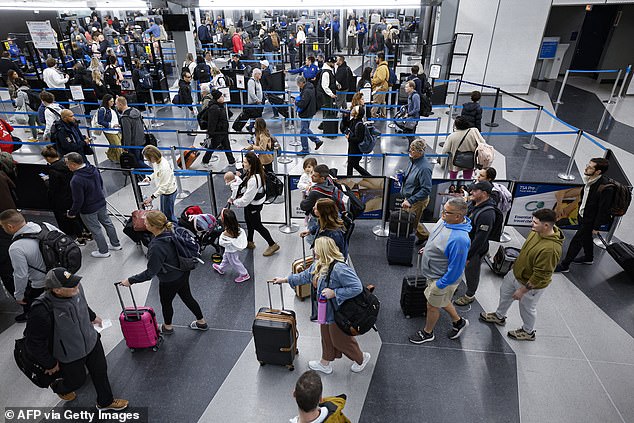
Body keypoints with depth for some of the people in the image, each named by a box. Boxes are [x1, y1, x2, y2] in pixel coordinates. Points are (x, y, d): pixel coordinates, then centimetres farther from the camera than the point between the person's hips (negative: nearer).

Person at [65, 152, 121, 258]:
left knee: (95, 230, 10)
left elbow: (78, 201, -23)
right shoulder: (93, 169, -7)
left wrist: (72, 213, -7)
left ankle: (103, 251, 25)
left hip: (88, 210, -7)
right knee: (107, 223, 21)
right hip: (101, 203, 7)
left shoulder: (76, 180, -30)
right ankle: (116, 244, 35)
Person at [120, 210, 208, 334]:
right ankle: (202, 322, 43)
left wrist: (131, 280, -14)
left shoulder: (157, 247, -36)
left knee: (166, 303, 22)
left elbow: (150, 272, -26)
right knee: (187, 297, 26)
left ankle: (167, 327, 51)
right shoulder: (170, 230, -13)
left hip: (170, 280, -7)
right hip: (183, 272, 7)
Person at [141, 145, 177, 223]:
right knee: (163, 213, 23)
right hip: (163, 190, 9)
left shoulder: (164, 167, -34)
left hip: (169, 192, -9)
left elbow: (164, 186, -30)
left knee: (168, 215, 4)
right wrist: (149, 177, -1)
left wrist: (152, 197, -29)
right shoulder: (156, 161, -7)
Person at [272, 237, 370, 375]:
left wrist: (334, 293, -31)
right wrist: (285, 279, 18)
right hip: (326, 309, 8)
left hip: (338, 312, -8)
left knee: (340, 339, 13)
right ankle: (325, 363, 48)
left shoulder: (339, 269, -34)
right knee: (326, 337, 25)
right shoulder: (319, 265, -5)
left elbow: (357, 288, -33)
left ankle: (361, 358, 39)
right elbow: (306, 276, 13)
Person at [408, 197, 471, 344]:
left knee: (432, 306, 15)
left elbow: (455, 268, -29)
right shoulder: (446, 220, -11)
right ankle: (458, 321, 52)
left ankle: (427, 333, 41)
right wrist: (427, 248, 13)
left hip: (443, 278, -8)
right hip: (434, 273, 8)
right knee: (442, 300, 29)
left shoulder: (459, 239, -39)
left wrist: (440, 284, -20)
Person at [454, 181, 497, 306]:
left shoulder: (487, 214, -32)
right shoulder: (472, 203, -3)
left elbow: (480, 239, -29)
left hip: (475, 249, -8)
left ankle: (469, 296, 36)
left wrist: (468, 256, -24)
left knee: (471, 272, 14)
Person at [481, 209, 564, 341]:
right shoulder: (537, 231, -14)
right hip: (517, 273, 8)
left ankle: (528, 332, 47)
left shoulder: (550, 249, -39)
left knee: (527, 308, 17)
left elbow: (539, 275, -31)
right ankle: (499, 316, 53)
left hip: (532, 285, -8)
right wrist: (517, 263, 17)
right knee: (505, 291, 27)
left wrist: (522, 290, -22)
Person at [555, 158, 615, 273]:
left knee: (576, 241, 2)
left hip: (590, 219, -8)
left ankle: (564, 265, 16)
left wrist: (596, 227, -15)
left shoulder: (606, 187, -31)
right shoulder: (590, 179, -9)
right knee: (586, 237, 26)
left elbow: (603, 210, -22)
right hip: (583, 215, 8)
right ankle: (588, 258, 50)